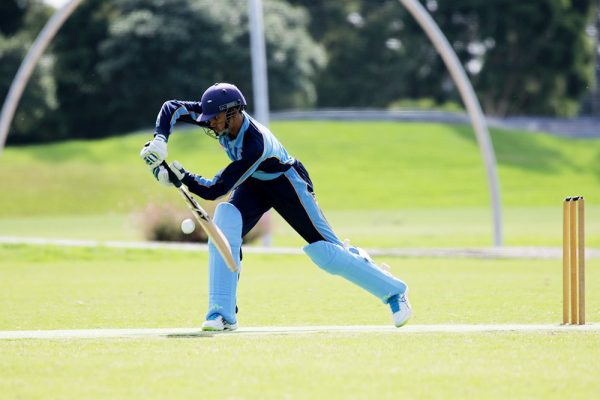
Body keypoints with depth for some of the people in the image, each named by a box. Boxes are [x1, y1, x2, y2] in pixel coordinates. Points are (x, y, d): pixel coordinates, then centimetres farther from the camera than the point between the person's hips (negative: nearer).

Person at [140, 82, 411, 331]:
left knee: (323, 251, -9)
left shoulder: (256, 144, -39)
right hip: (253, 185, 7)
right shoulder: (221, 116, -21)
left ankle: (394, 291, 11)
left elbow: (216, 190, -37)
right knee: (225, 225, -20)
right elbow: (173, 107, -15)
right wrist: (159, 140, -31)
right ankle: (222, 314, -16)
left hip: (286, 183, -7)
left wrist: (180, 176, -45)